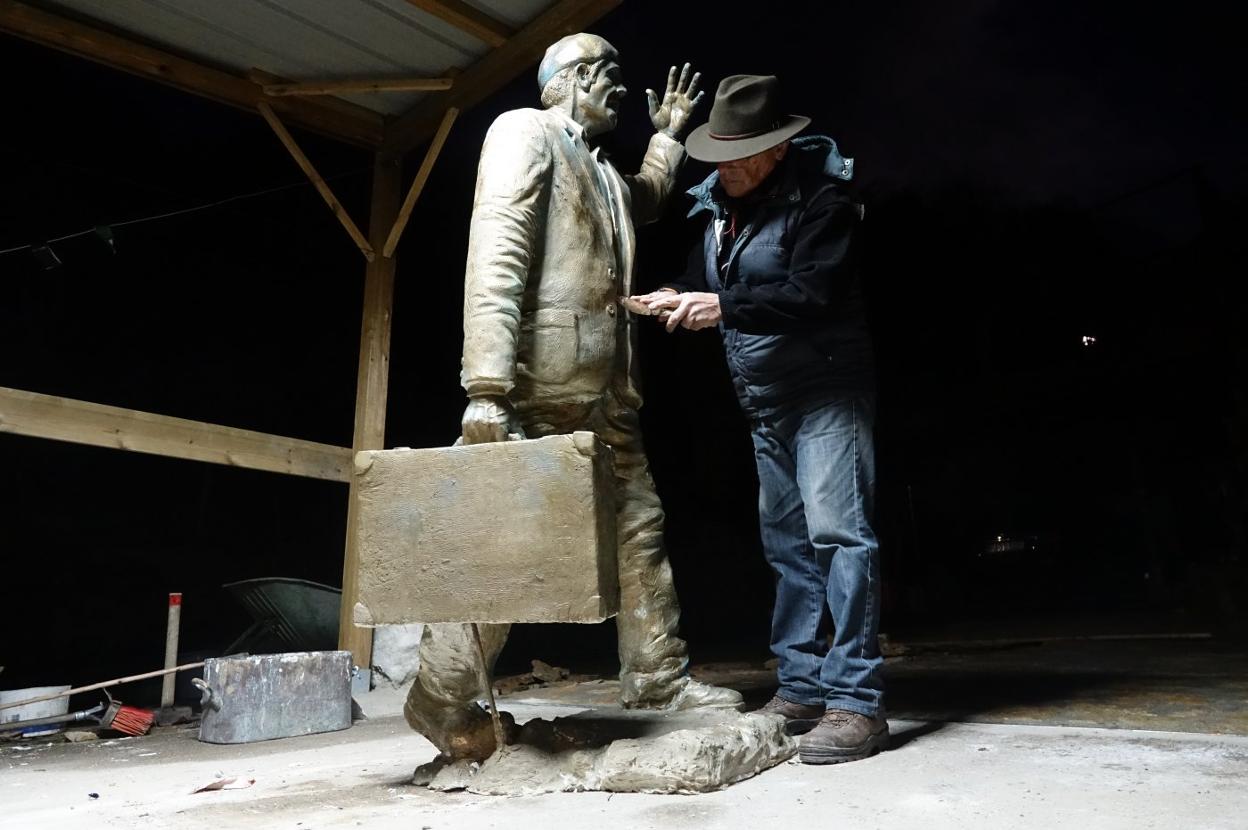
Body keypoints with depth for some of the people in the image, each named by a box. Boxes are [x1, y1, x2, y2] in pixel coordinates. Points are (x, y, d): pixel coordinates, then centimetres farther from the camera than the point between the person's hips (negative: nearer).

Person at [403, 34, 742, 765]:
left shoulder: (602, 170, 24)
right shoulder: (524, 131, 0)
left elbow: (647, 203, 50)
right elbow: (495, 255, -15)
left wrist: (669, 135, 39)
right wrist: (487, 386, -25)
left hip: (604, 388, 9)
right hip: (541, 381, -9)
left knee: (639, 526, 10)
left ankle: (658, 676, 22)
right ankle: (444, 699, 10)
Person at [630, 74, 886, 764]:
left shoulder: (818, 198, -11)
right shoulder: (718, 204, 12)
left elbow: (812, 293, -23)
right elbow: (707, 278, 20)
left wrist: (724, 307, -27)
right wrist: (678, 296, -1)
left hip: (826, 387, -8)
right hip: (766, 401, 8)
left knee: (836, 530, -15)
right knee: (787, 542, 9)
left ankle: (855, 700, -8)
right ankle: (802, 687, 19)